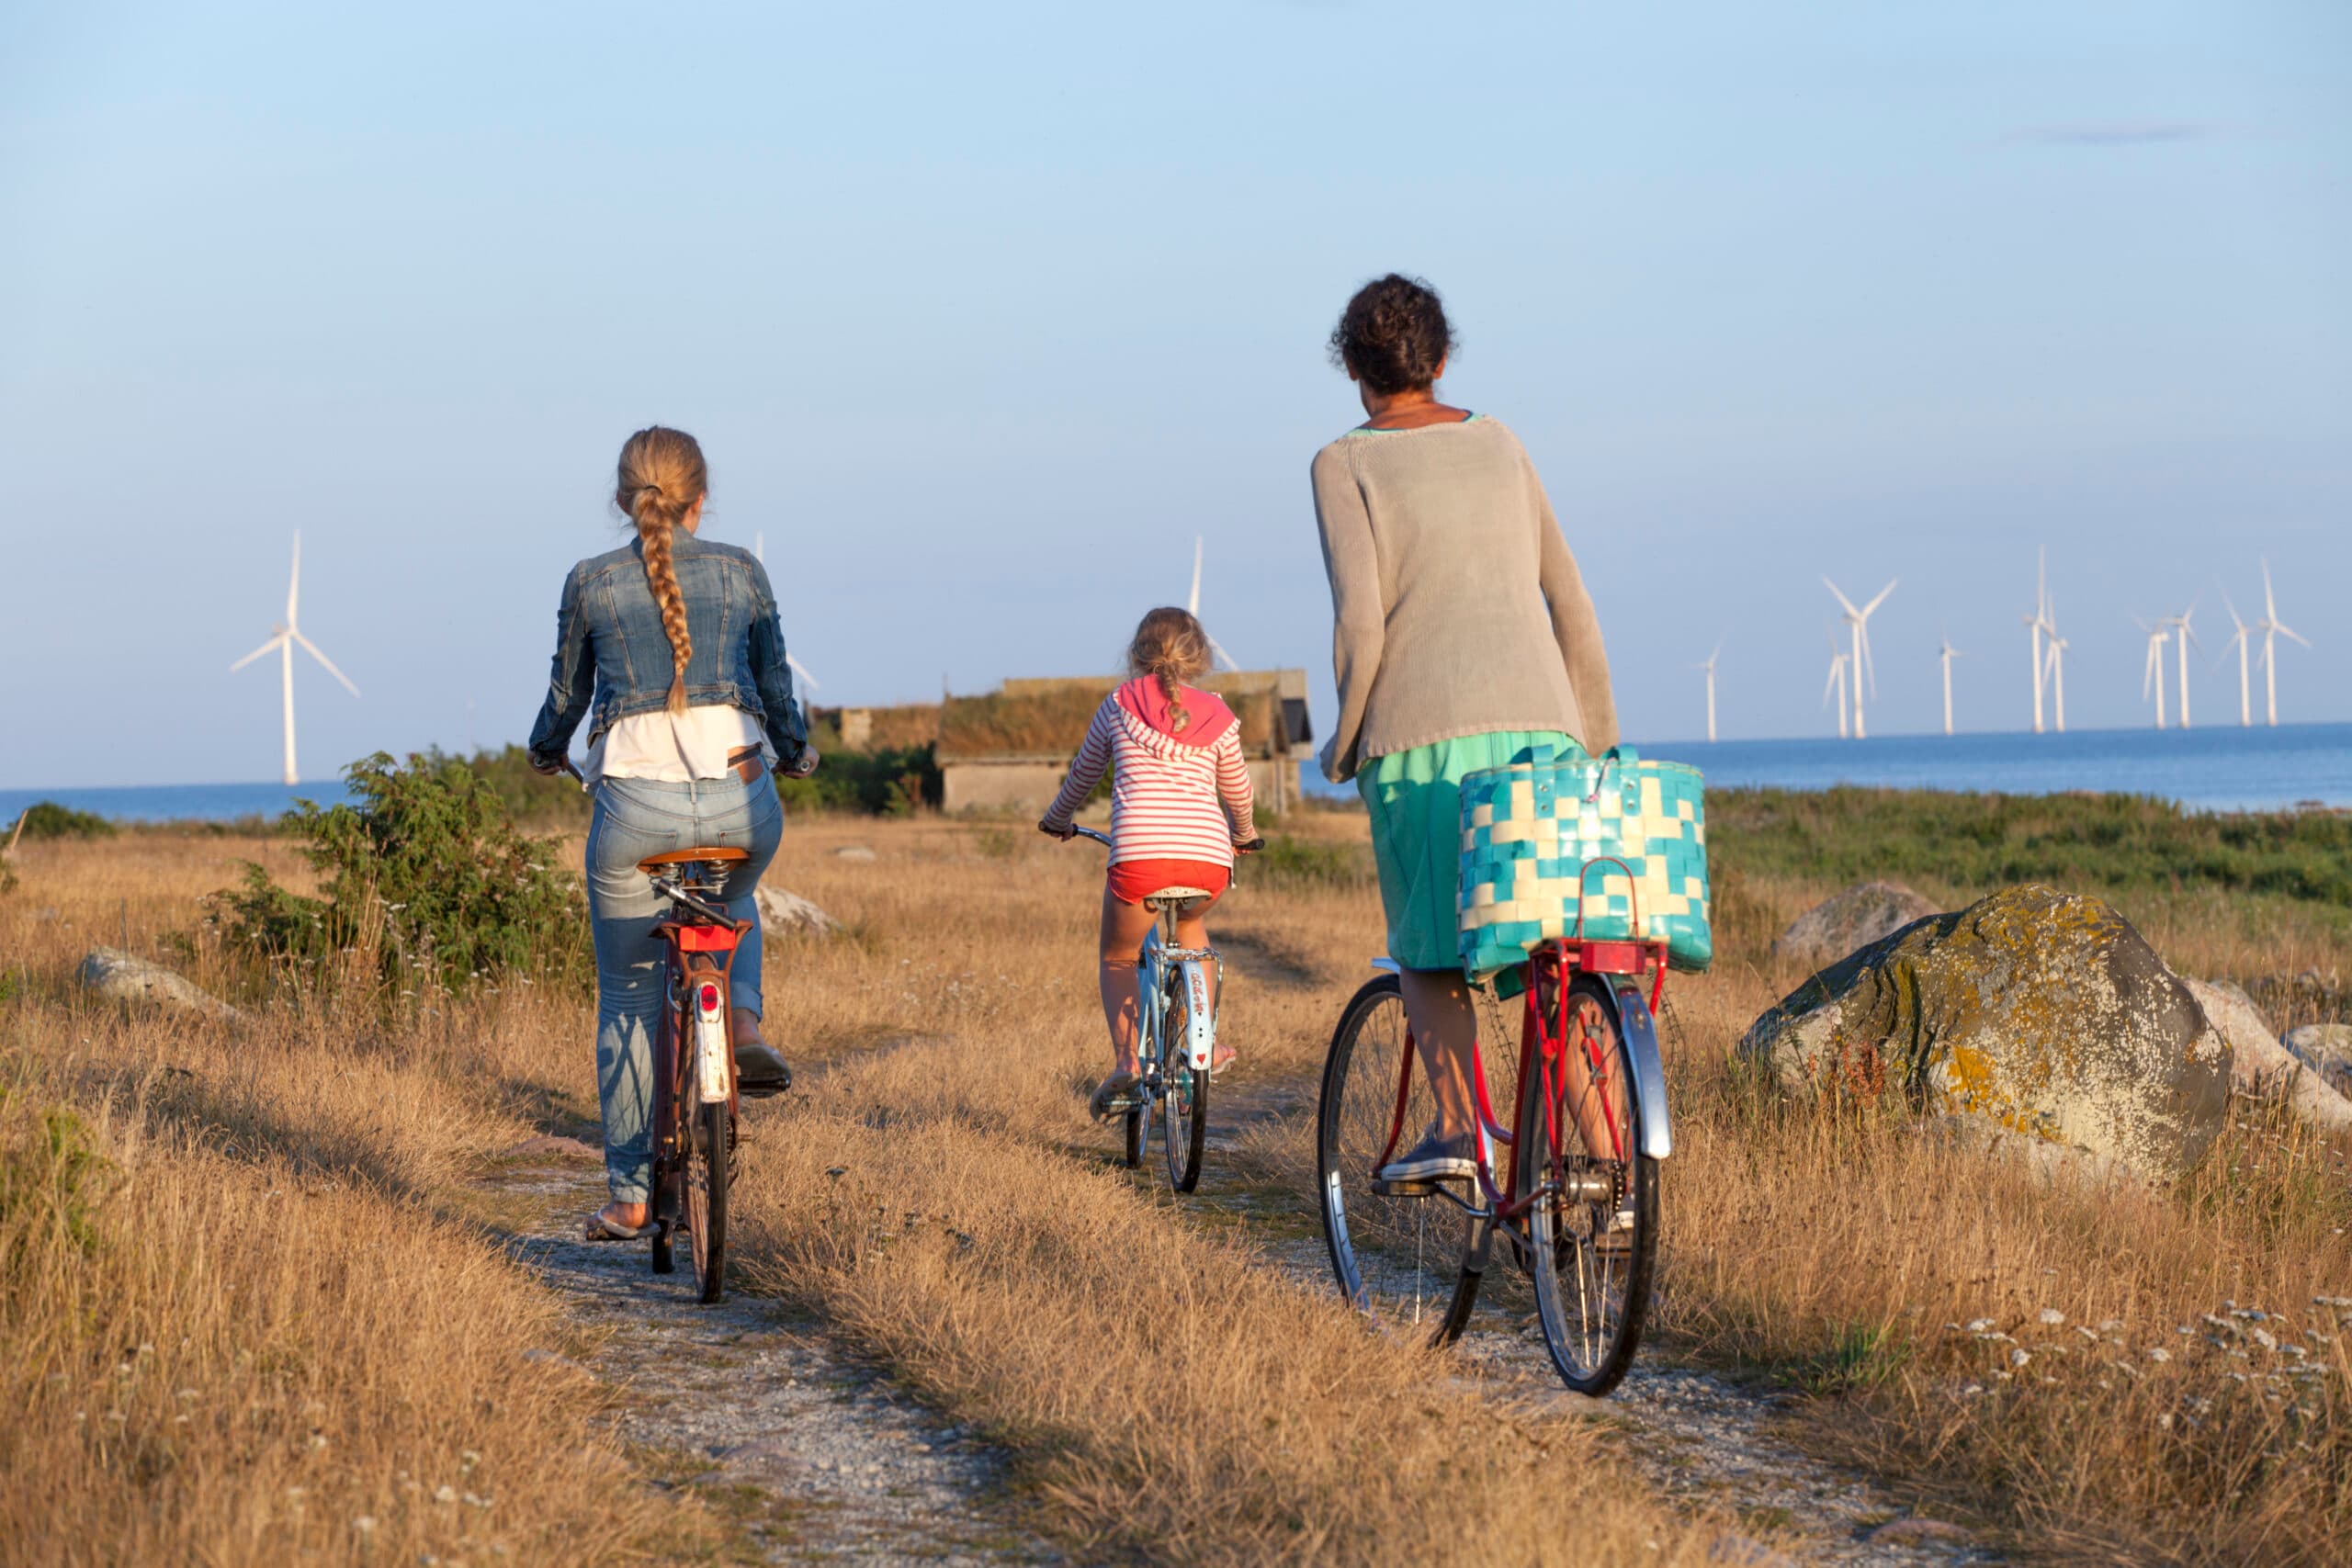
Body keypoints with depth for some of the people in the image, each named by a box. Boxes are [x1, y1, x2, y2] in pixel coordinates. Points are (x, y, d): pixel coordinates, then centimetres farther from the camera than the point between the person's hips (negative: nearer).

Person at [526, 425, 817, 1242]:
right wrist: (795, 751, 34)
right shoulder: (741, 571, 6)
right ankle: (742, 1019, 8)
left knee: (628, 997, 12)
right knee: (734, 898, 37)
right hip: (739, 797, 1)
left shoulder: (591, 583, 5)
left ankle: (630, 1193, 10)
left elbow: (567, 696, 15)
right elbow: (775, 686, 13)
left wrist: (545, 752, 37)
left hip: (633, 804, -1)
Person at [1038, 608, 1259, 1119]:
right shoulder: (1217, 717, 17)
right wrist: (1243, 832, 53)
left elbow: (1084, 774, 28)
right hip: (1209, 857, 2)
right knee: (1190, 923, 36)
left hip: (1139, 856, -2)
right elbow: (1237, 789, 31)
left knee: (1118, 959, 20)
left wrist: (1057, 818, 48)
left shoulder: (1119, 706, 14)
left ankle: (1126, 1062, -3)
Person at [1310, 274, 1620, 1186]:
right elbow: (1570, 603, 16)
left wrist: (1343, 744, 4)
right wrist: (1597, 736, 22)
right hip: (1537, 721, 3)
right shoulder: (1499, 444, 16)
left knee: (1429, 951, 8)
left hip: (1419, 737, -3)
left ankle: (1455, 1124, -9)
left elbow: (1360, 624, -9)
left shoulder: (1346, 466, 2)